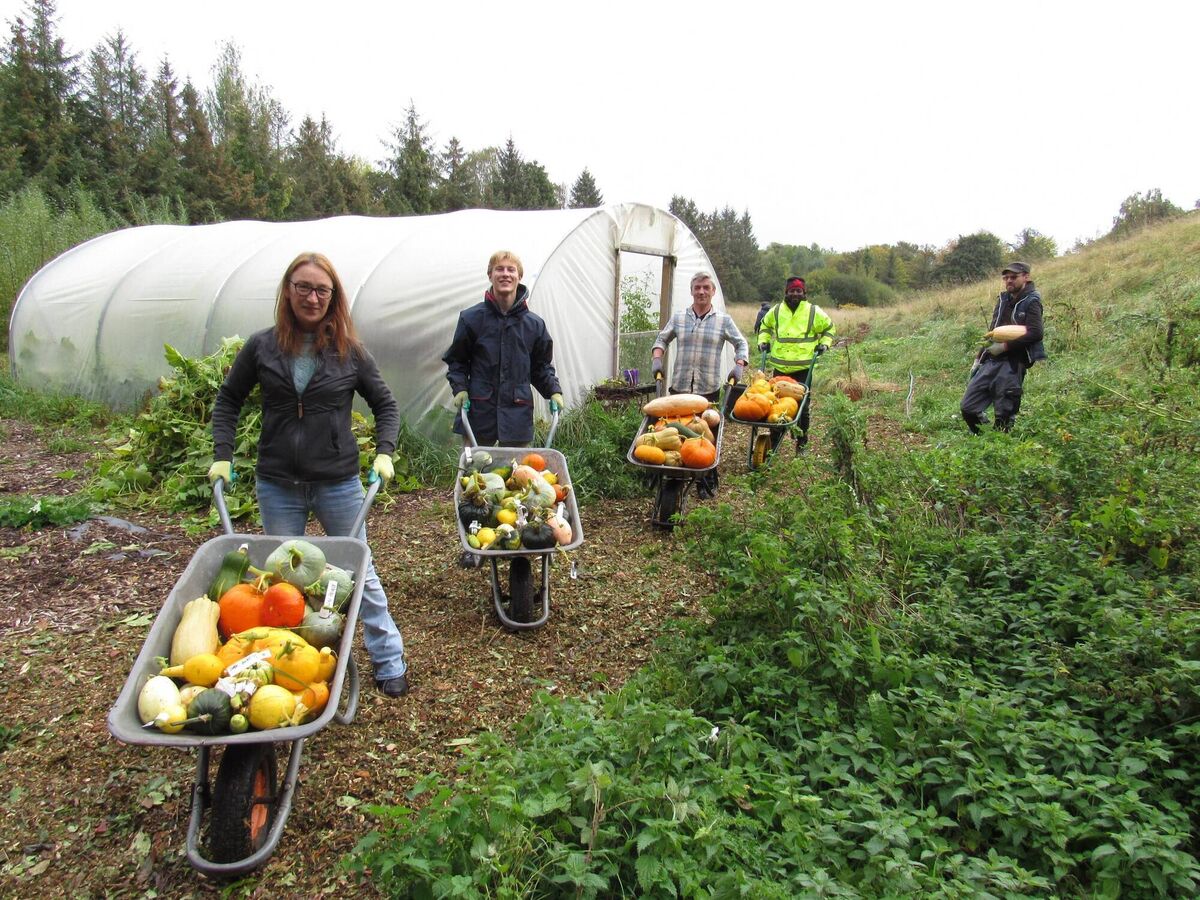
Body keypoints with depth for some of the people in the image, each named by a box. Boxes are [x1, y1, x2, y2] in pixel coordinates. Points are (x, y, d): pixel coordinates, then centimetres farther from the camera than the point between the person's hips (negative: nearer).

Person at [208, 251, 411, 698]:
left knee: (359, 572, 8)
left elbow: (385, 404, 8)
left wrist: (384, 453, -6)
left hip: (339, 484, -1)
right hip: (277, 486, 2)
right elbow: (228, 401, 12)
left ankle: (389, 661, 21)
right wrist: (222, 456, 3)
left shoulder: (349, 350, -2)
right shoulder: (262, 347, 0)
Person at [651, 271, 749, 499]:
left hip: (709, 388, -1)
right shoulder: (678, 318, 10)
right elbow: (662, 339, 19)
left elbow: (741, 344, 12)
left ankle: (707, 483, 13)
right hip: (679, 386, 1)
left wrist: (738, 366, -3)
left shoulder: (724, 320, 7)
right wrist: (656, 360, 4)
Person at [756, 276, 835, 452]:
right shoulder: (776, 311, 7)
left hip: (803, 368, -2)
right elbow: (765, 326, 27)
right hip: (779, 367, 2)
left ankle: (802, 443, 17)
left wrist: (824, 344, 4)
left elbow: (829, 328, 17)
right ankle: (773, 441, 19)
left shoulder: (814, 312, 1)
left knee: (802, 405, 3)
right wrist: (763, 341, 13)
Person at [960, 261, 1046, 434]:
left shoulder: (1031, 302, -3)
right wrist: (979, 358, 19)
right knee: (968, 407, 2)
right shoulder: (1003, 299, 17)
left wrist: (1005, 346, -19)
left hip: (1013, 363, -6)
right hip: (991, 361, 7)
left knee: (1004, 416, -3)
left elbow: (1035, 333, -17)